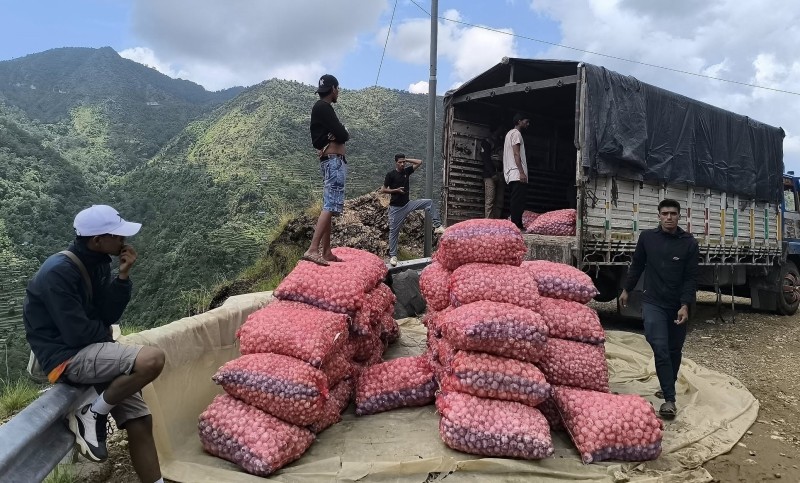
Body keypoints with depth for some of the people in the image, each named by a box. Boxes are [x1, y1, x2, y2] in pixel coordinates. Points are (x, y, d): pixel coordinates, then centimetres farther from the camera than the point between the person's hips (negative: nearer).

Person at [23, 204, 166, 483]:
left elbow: (109, 316, 3)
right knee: (152, 360, -29)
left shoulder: (97, 263, 6)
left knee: (140, 422, -1)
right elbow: (77, 333, -21)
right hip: (65, 356, -8)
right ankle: (91, 416, -9)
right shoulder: (59, 272, -19)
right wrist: (107, 334, 0)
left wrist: (123, 276, -8)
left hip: (91, 351, 8)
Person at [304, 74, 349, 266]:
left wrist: (340, 132, -11)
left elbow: (335, 134, 11)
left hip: (332, 161, 11)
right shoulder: (323, 107, -10)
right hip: (333, 161, -11)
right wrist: (344, 132, 5)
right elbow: (342, 135, -17)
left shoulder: (322, 108, 21)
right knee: (331, 205, -17)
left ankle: (326, 251, 14)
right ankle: (313, 249, -24)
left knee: (329, 206, 10)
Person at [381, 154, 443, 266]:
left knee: (429, 202, -5)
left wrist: (407, 159, 0)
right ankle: (393, 256, 8)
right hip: (395, 207, -5)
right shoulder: (391, 174, -10)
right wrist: (396, 190, -18)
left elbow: (420, 162, 5)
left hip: (407, 204, 5)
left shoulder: (406, 171, 4)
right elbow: (383, 190, -9)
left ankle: (436, 226, -6)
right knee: (394, 231, 0)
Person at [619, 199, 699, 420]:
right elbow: (637, 265, 11)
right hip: (653, 303, -1)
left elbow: (691, 277, -5)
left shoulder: (689, 243, -4)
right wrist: (626, 290, 17)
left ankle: (668, 388, 31)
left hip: (678, 306, 1)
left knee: (674, 350, 12)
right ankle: (669, 399, -8)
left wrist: (685, 305, -14)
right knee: (661, 349, -11)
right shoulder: (647, 237, -1)